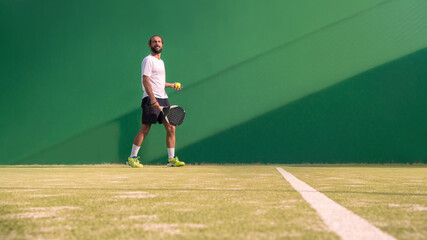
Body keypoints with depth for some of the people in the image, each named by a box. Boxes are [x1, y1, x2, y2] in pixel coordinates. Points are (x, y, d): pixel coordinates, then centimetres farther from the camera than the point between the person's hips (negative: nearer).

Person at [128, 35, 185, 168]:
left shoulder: (161, 61, 21)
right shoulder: (148, 60, -5)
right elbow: (146, 81, -15)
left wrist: (172, 85, 21)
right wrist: (153, 99, -24)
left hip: (163, 99, 8)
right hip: (151, 99, -8)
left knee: (171, 128, 2)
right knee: (145, 129, -7)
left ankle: (172, 159, 7)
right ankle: (132, 158, 3)